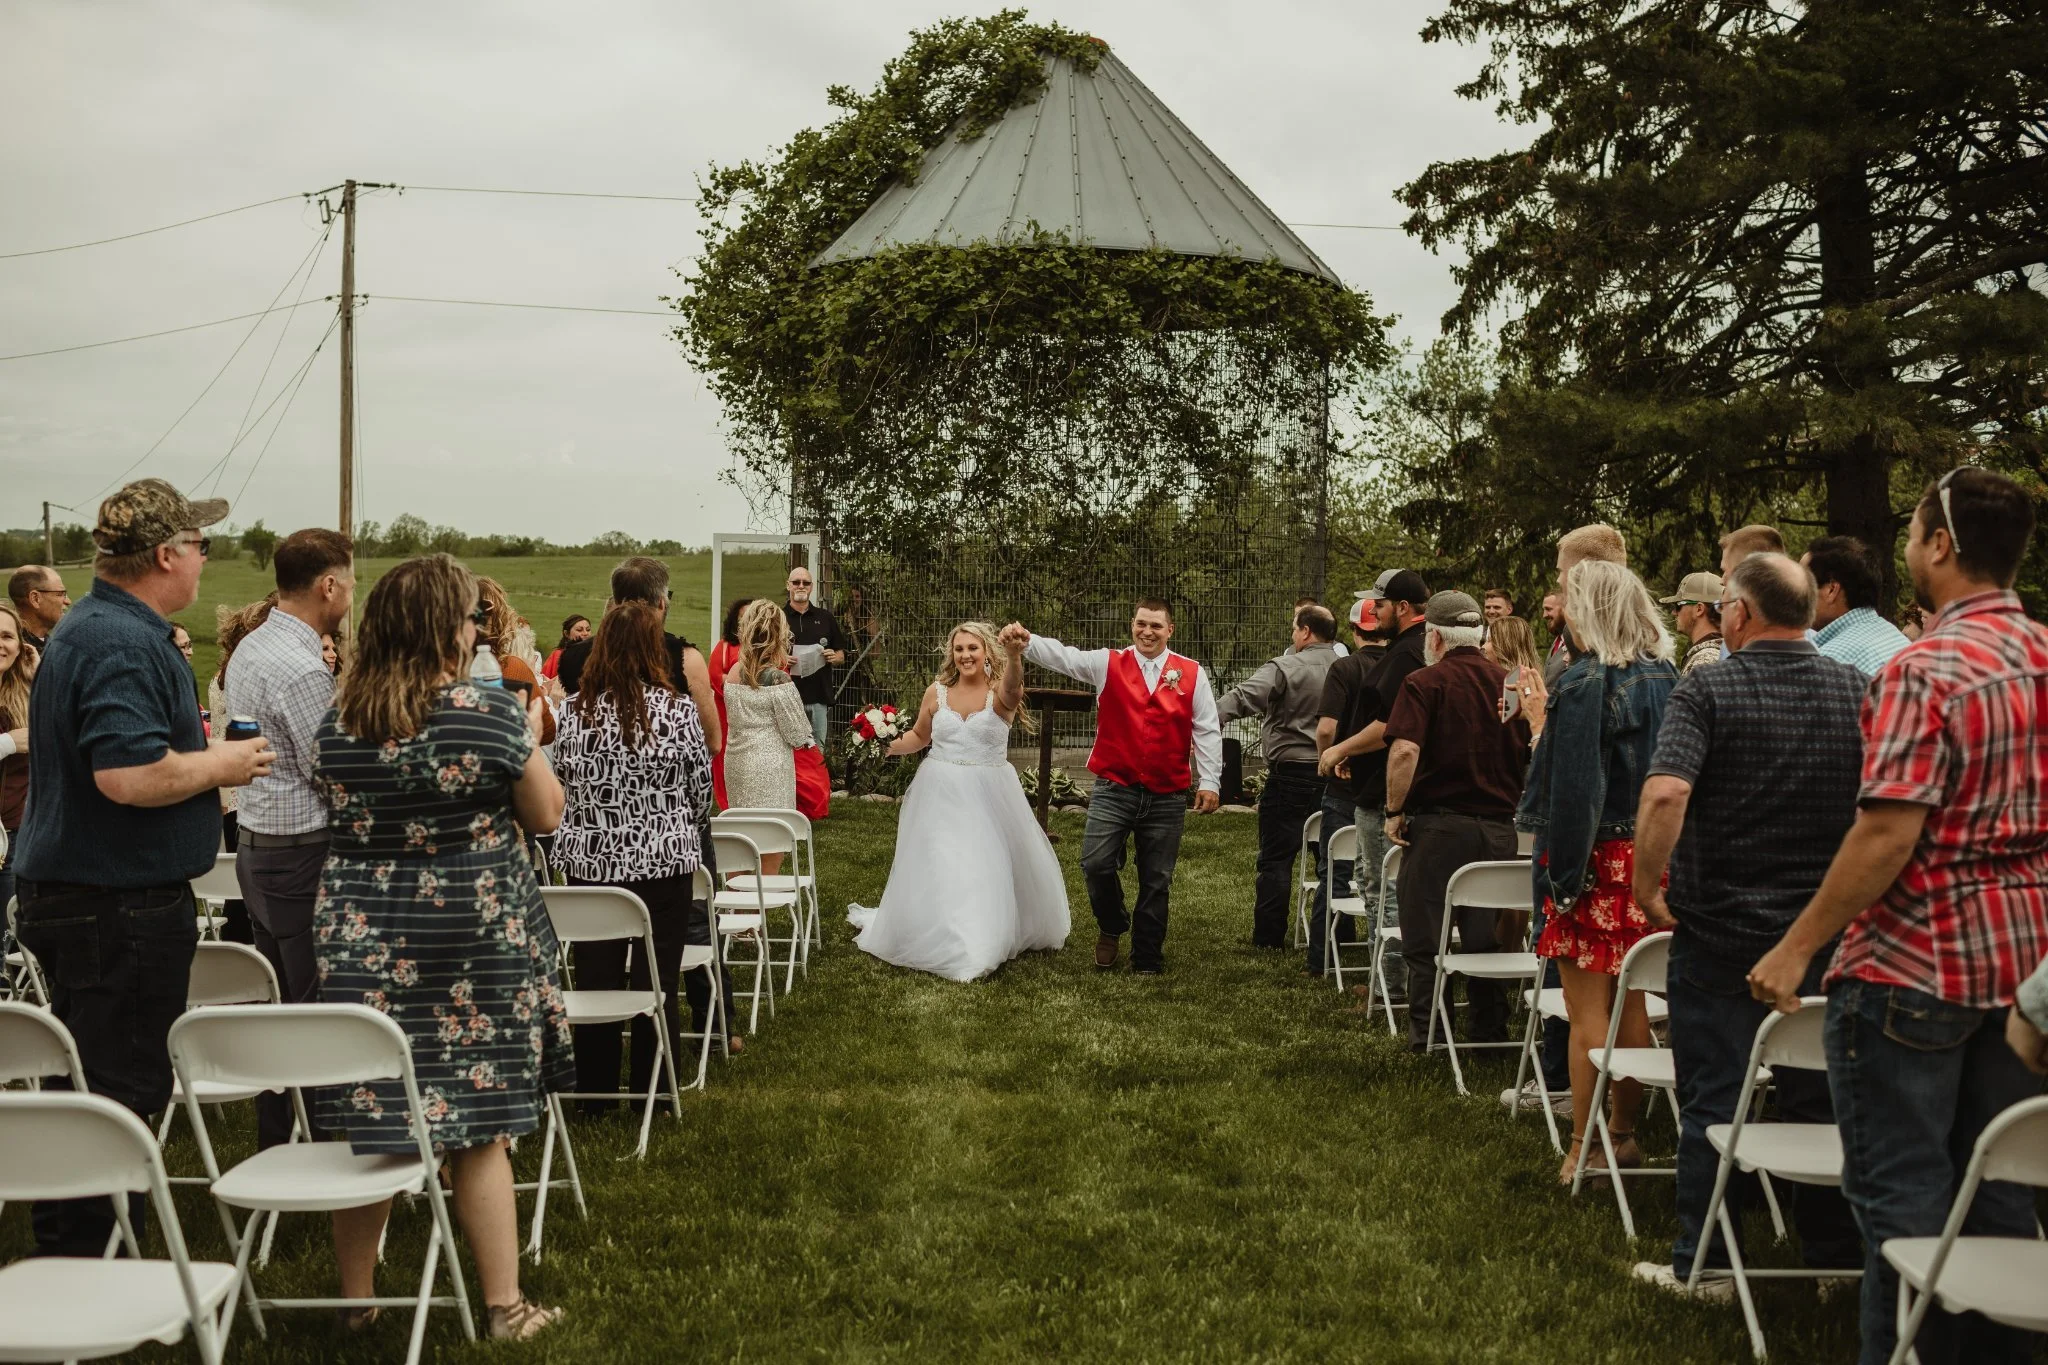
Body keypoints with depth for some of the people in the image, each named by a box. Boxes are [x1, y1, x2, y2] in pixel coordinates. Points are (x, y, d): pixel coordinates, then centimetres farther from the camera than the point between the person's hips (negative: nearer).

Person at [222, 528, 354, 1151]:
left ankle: (275, 1144, 24)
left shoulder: (251, 649, 10)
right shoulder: (302, 670, -21)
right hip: (303, 853, -10)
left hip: (257, 844, 10)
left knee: (280, 1003, 16)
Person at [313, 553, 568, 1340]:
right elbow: (546, 816, -1)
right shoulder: (490, 714, -12)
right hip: (473, 946, -3)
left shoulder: (336, 724, 1)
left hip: (361, 943, 4)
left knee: (367, 1127, 11)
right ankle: (504, 1308, 10)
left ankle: (356, 1302, 21)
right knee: (478, 1130, 4)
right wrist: (532, 735, 13)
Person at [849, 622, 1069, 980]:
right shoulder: (937, 692, 1)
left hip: (989, 797, -2)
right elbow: (919, 737, 16)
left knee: (992, 867, 9)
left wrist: (1014, 655, -56)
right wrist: (887, 746, -4)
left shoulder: (999, 692, -9)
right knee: (937, 873, 4)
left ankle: (989, 940, 33)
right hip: (941, 794, 2)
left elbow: (1012, 688, -35)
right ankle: (938, 942, 20)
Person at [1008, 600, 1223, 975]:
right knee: (1095, 864, -11)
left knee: (1156, 881, 5)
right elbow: (1062, 655, -10)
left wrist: (1209, 781, -3)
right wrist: (1026, 641, -29)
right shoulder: (1107, 664, 3)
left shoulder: (1192, 674, 3)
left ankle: (1147, 961, 17)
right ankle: (1112, 928, 19)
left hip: (1167, 796, 0)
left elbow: (1207, 731, 3)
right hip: (1113, 789, 0)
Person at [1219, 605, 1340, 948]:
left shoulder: (1284, 668, -11)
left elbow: (1242, 698, -23)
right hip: (1333, 775, 5)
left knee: (1276, 858, 0)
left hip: (1291, 775, -5)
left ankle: (1268, 939, 0)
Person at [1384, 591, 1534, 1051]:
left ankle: (1428, 1034, 7)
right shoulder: (1511, 683, 8)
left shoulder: (1425, 682, -8)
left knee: (1425, 938, 5)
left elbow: (1404, 751, -21)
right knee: (1487, 936, 12)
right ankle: (1491, 1032, 16)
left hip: (1439, 824, -4)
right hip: (1499, 825, 5)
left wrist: (1394, 811, -11)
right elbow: (1533, 757, 13)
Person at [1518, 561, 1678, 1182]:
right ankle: (1624, 1134, 23)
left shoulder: (1586, 684, -15)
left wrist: (1559, 874, -14)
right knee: (1630, 1002, 14)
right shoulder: (1665, 679, 6)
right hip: (1651, 858, 7)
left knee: (1587, 1008, 0)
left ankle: (1585, 1150, 5)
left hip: (1596, 856, -7)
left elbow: (1573, 788, -18)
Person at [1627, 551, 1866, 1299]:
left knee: (1712, 1099, 5)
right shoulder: (1856, 691, 2)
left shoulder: (1706, 690, -12)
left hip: (1720, 929, -4)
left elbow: (1665, 793, -27)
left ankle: (1703, 1265, 11)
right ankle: (1836, 1261, 23)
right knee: (1820, 1098, 14)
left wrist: (1647, 887, -15)